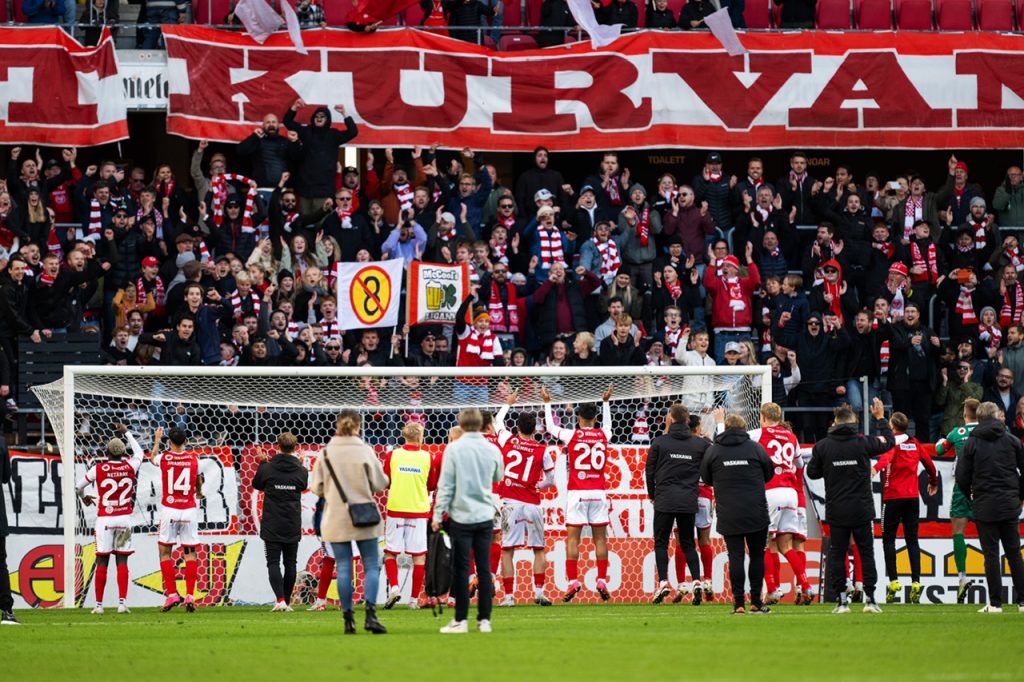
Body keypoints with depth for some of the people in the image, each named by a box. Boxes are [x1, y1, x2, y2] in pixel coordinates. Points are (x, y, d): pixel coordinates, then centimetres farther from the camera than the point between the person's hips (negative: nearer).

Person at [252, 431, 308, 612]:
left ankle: (280, 599, -17)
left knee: (273, 563, -2)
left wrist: (262, 463, 24)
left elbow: (257, 484, 11)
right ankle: (286, 602, 12)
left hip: (271, 526, -2)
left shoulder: (267, 468, -8)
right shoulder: (301, 471, -4)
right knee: (290, 564, 10)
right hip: (293, 527, 2)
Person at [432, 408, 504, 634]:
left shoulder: (454, 449, -9)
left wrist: (438, 515, -4)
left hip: (461, 516, -3)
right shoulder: (492, 450, 1)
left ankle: (460, 620, -1)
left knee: (461, 570, 0)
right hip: (485, 517, 3)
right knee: (484, 569, 7)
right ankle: (484, 619, 7)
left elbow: (445, 485, -9)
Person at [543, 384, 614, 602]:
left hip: (577, 493, -2)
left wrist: (547, 403, 26)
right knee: (600, 538, 5)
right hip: (598, 493, 2)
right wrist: (605, 402, 42)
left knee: (572, 538, -1)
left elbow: (550, 427, 15)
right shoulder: (603, 435, 4)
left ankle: (573, 581, -9)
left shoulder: (572, 435, -3)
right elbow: (607, 425, 30)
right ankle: (602, 580, -2)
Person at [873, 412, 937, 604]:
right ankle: (915, 582, -4)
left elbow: (887, 456, -27)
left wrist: (876, 467, -46)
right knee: (912, 540, 5)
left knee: (888, 539, 3)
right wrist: (933, 482, 39)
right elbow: (929, 463, 22)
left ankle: (893, 581, -8)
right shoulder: (914, 443, 11)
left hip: (893, 496, -5)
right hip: (912, 497, 5)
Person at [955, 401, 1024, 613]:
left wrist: (971, 496, 12)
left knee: (991, 554, -1)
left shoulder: (972, 443, -2)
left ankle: (995, 603, -4)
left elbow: (962, 476, -5)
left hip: (984, 506, -2)